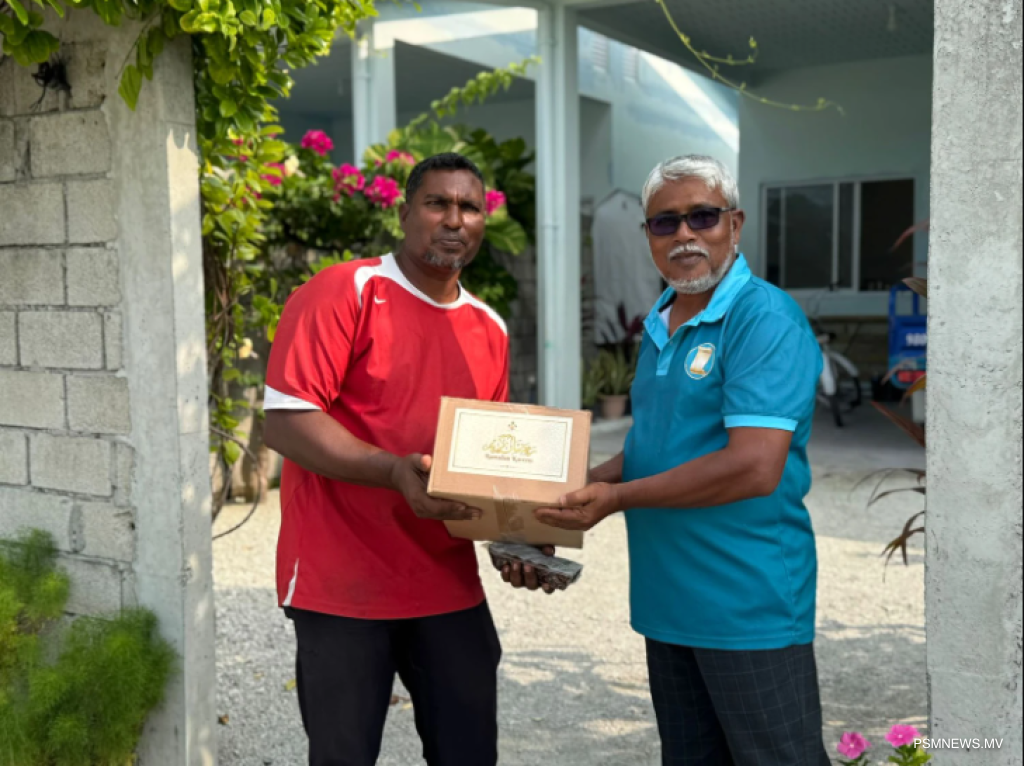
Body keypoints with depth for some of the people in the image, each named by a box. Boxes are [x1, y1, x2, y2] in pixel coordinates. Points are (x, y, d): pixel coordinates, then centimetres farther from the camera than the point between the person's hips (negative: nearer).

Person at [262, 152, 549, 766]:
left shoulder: (489, 329, 11)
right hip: (342, 586, -5)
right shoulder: (344, 293, -8)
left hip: (449, 587, 6)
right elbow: (286, 421, -15)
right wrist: (396, 472, -28)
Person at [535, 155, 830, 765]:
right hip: (669, 600, 8)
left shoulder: (765, 319, -16)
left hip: (749, 607, -8)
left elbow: (755, 467, -25)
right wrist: (583, 487, 3)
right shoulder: (658, 325, 10)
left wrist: (616, 498, -18)